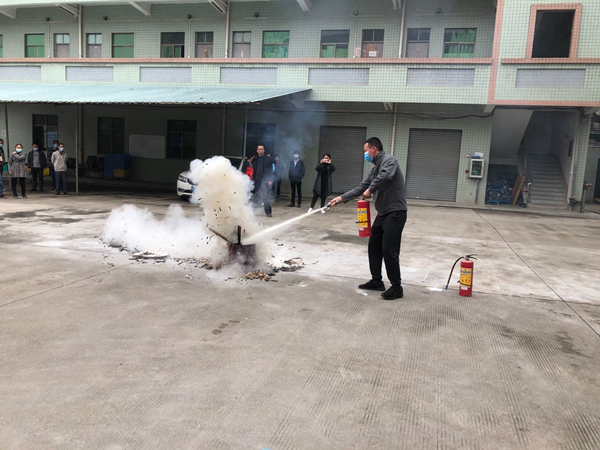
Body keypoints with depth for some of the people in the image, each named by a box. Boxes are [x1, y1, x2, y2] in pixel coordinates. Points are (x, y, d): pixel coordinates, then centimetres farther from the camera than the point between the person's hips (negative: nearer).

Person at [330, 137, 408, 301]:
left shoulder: (389, 160, -10)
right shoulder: (375, 169, 17)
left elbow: (385, 176, -33)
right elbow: (360, 188, 20)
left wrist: (370, 189, -20)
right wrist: (341, 198, 16)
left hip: (395, 212, -10)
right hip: (383, 213, 10)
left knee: (389, 250, -10)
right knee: (374, 246, 14)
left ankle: (397, 287, 2)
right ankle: (376, 281, 26)